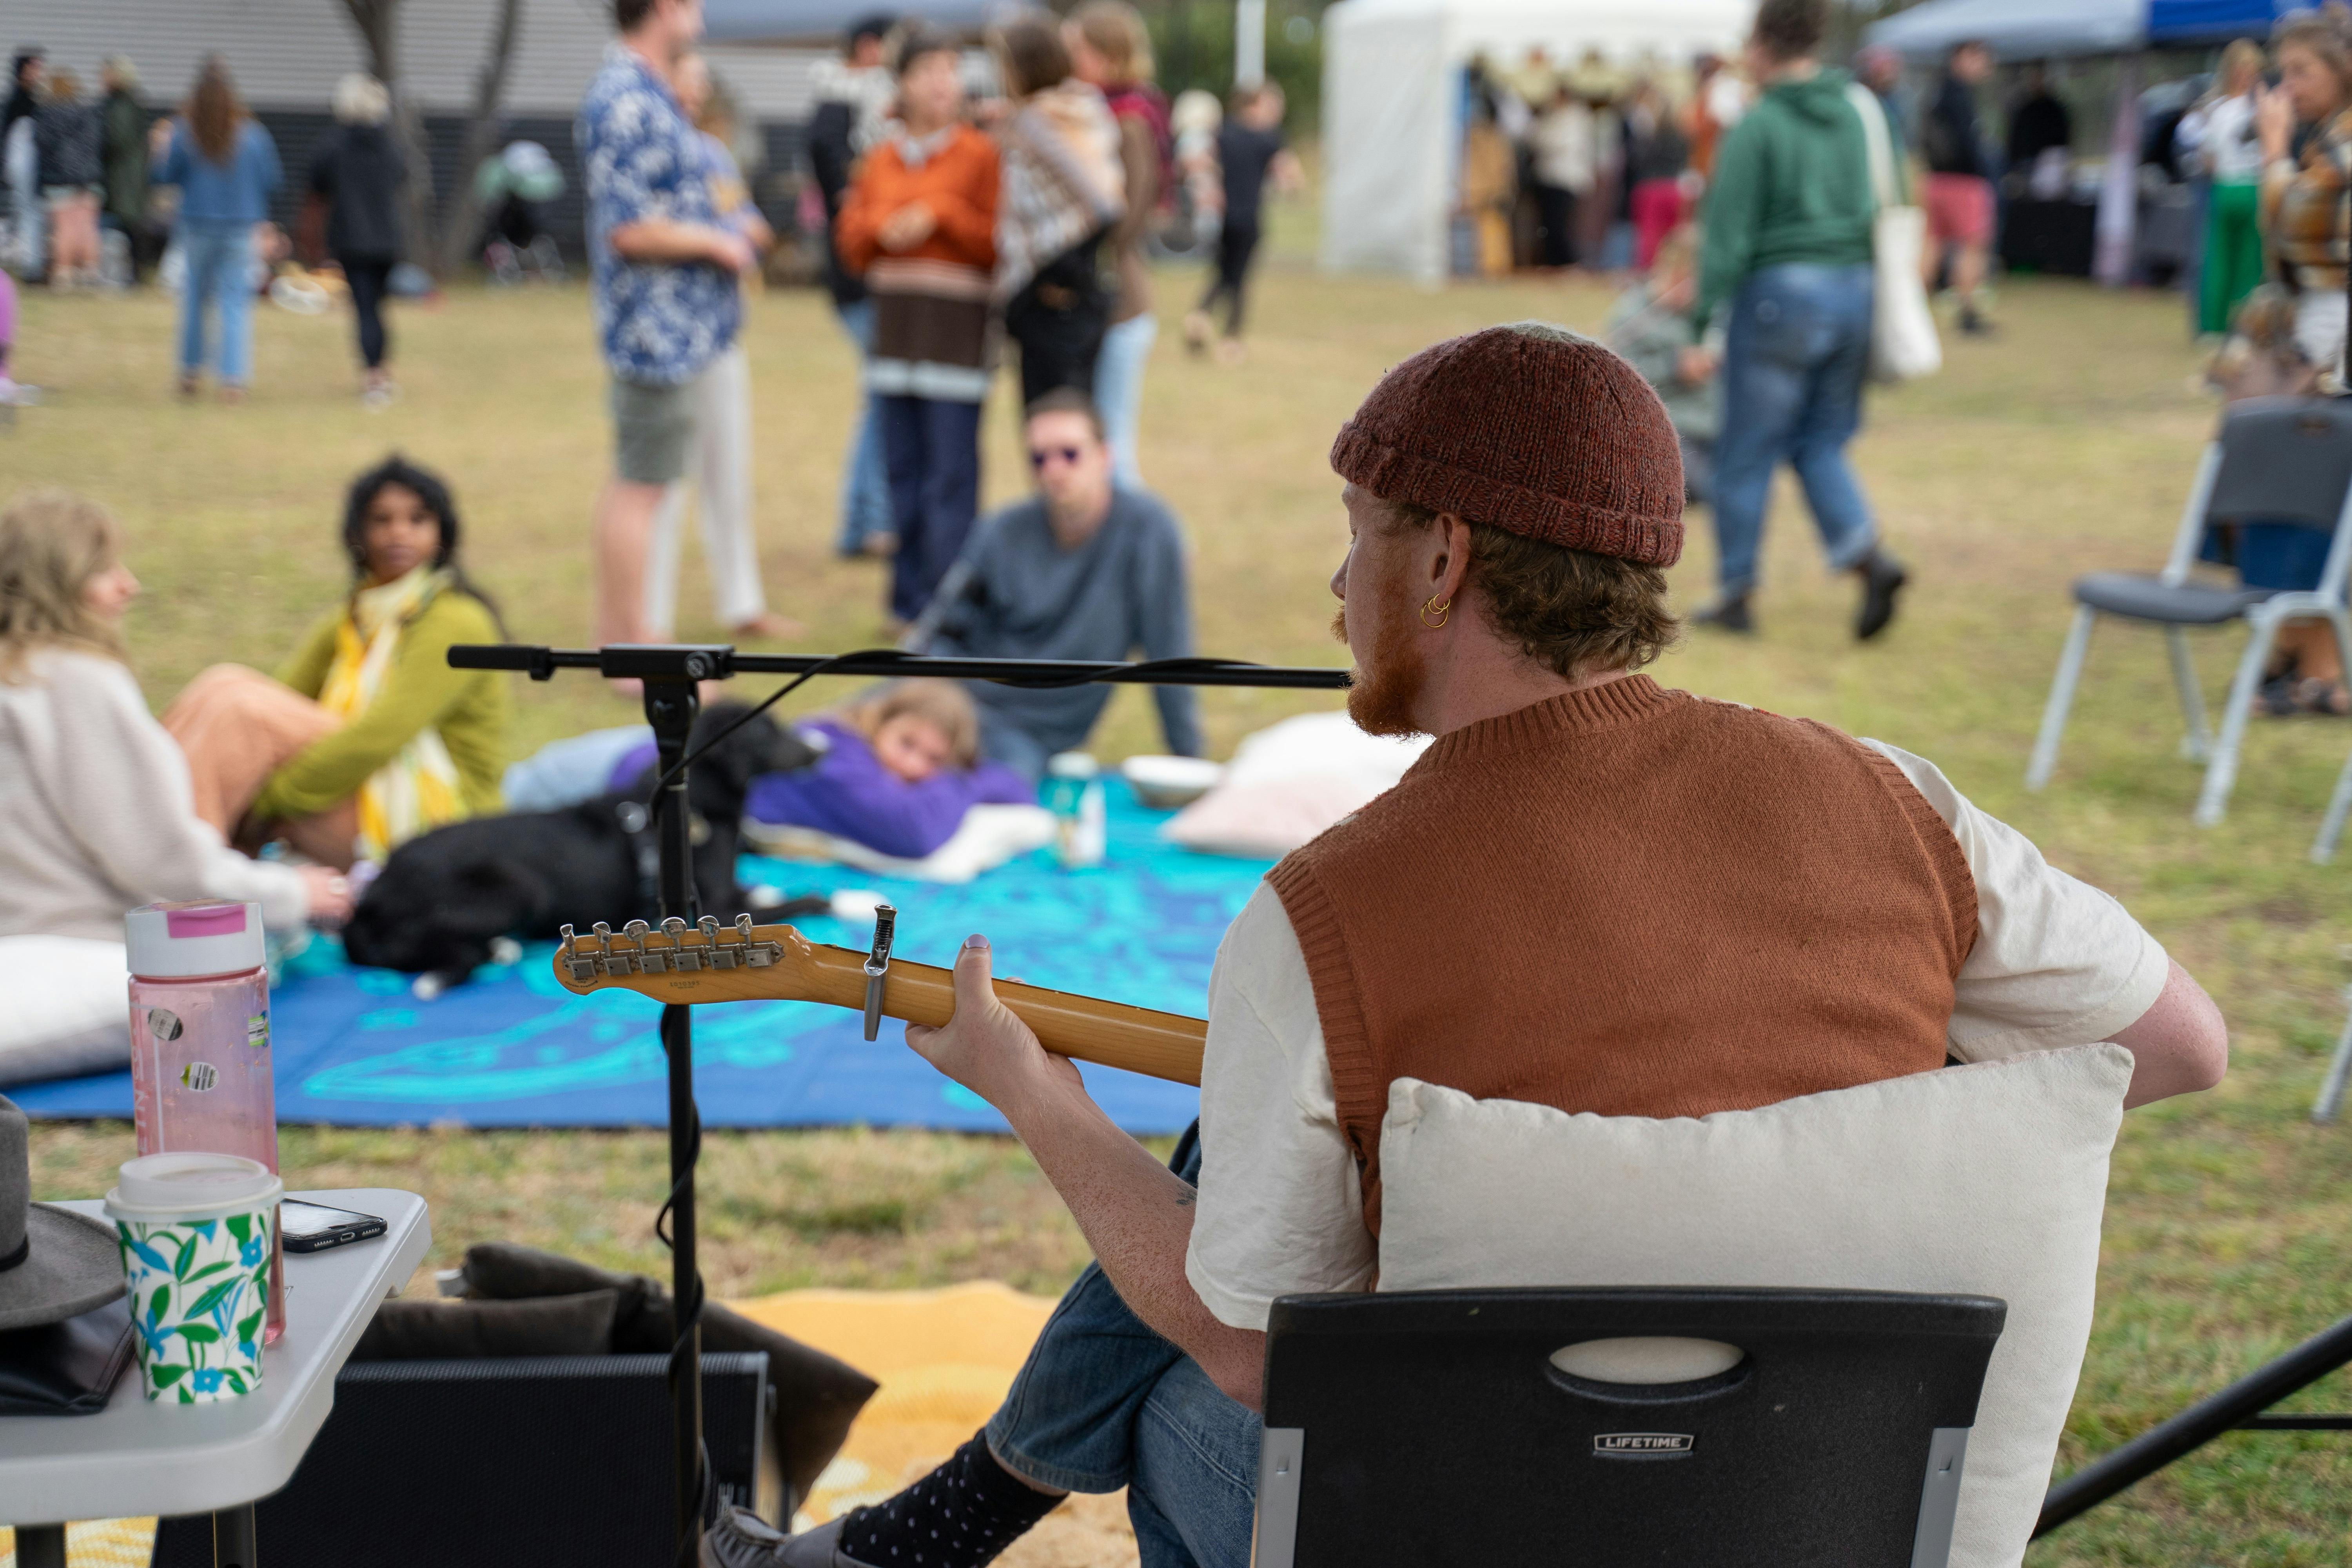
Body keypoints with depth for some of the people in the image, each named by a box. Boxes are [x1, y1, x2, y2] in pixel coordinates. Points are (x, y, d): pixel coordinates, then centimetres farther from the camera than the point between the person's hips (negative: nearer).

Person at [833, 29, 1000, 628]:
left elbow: (1000, 243, -6)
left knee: (951, 472, -8)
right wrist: (881, 228, -6)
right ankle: (911, 597, 16)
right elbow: (850, 243, 14)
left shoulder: (980, 154, -2)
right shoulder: (881, 160, 13)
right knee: (903, 468, 8)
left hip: (957, 327, -5)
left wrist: (941, 215, -14)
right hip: (895, 325, 5)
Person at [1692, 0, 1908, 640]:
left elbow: (1729, 235, -13)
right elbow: (1870, 211, 9)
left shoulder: (1758, 126, -11)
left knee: (1747, 454, 6)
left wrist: (1703, 325, -10)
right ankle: (1868, 557, -5)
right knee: (1820, 443, 15)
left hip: (1781, 294, -6)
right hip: (1852, 291, 6)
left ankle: (1737, 594, 12)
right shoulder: (1850, 117, 7)